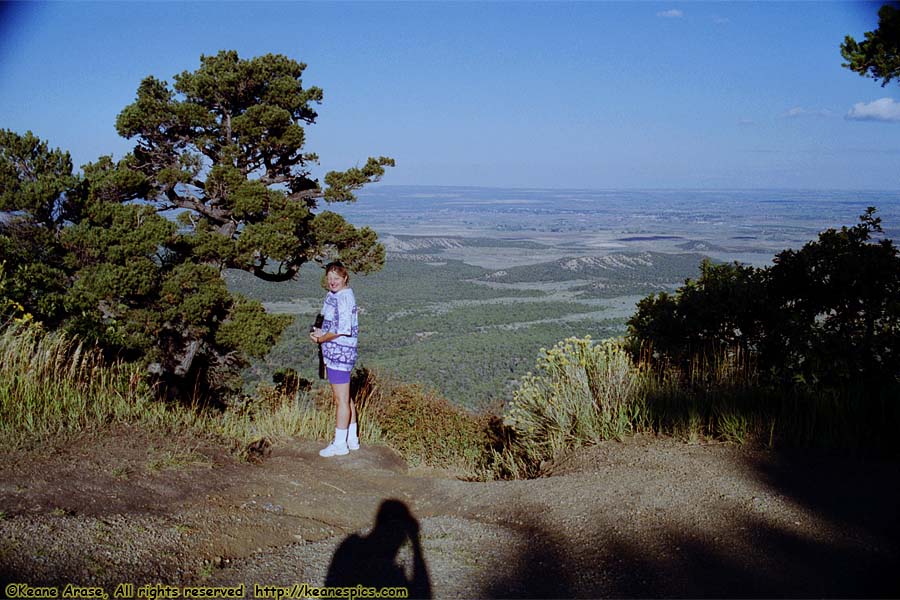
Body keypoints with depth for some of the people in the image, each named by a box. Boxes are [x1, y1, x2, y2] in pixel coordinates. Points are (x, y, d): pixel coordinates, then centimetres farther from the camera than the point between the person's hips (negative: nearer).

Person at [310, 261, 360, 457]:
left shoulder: (344, 298, -17)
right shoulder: (333, 296, 14)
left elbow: (341, 330, -21)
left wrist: (321, 339, -8)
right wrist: (321, 333, 5)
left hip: (339, 353, -11)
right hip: (336, 353, 11)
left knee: (341, 400, -1)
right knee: (345, 398, 18)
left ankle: (340, 444, 7)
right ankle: (352, 439, 28)